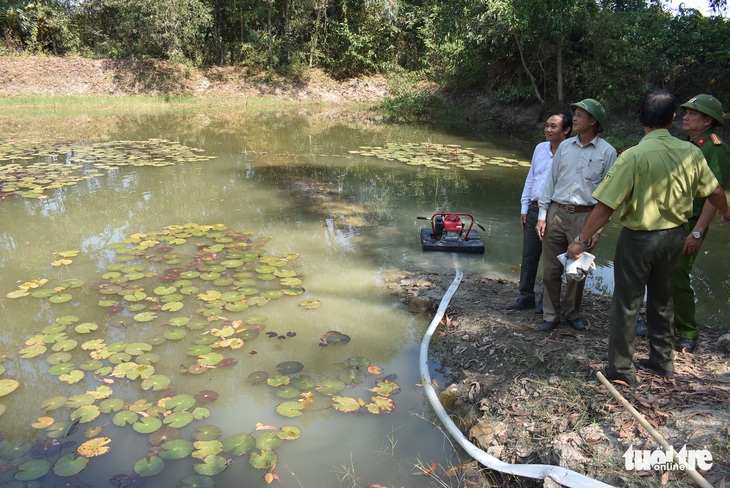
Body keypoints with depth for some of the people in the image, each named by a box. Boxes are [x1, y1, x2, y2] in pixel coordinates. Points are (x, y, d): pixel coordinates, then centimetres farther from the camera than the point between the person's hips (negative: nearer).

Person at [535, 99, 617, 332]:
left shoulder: (607, 152, -1)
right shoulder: (565, 146, 8)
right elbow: (551, 180, 10)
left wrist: (598, 228, -6)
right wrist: (542, 215, 5)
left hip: (584, 216, -2)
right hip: (557, 213, 3)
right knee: (550, 269, 5)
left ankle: (572, 313, 28)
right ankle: (551, 315, 18)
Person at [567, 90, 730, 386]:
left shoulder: (634, 156, -21)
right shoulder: (690, 152, -4)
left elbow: (606, 205, -22)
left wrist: (582, 240, -13)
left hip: (639, 238, -5)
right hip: (674, 236, 5)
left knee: (627, 303, 7)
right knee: (662, 300, 21)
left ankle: (621, 370, 16)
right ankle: (662, 361, 34)